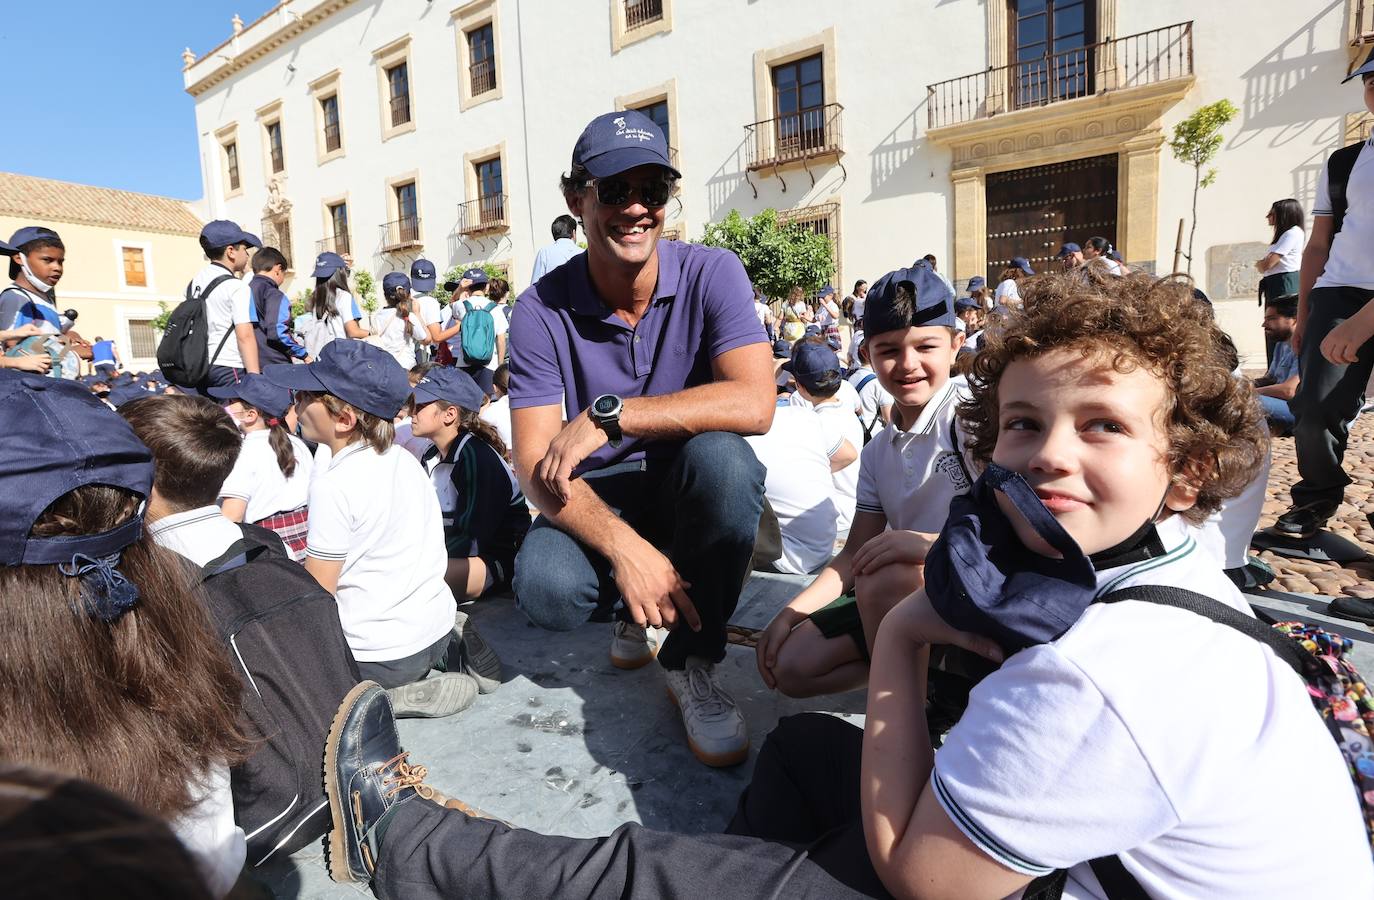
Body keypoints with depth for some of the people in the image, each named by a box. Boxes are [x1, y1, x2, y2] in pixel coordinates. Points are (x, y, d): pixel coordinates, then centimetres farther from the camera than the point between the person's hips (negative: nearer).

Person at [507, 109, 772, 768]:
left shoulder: (712, 274, -12)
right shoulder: (542, 311, -12)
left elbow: (753, 404, -27)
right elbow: (536, 467, -17)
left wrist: (606, 414, -31)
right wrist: (625, 547, -33)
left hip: (688, 487, 0)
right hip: (597, 499, 1)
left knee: (722, 458, -34)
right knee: (547, 590, -29)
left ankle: (691, 663, -11)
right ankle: (635, 608, 11)